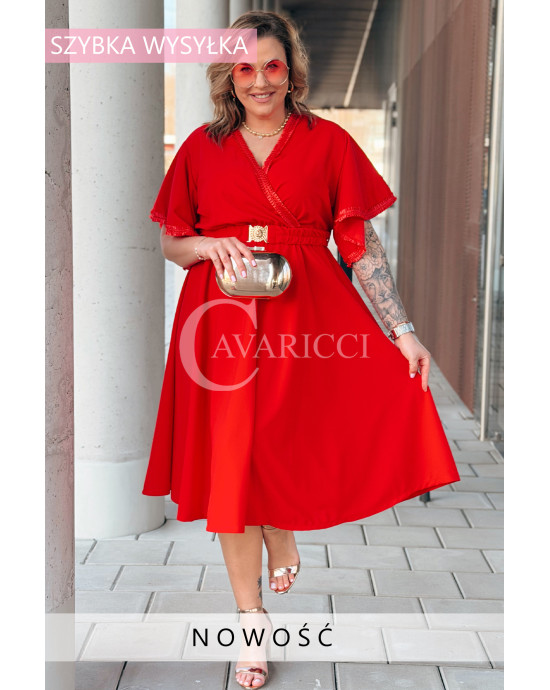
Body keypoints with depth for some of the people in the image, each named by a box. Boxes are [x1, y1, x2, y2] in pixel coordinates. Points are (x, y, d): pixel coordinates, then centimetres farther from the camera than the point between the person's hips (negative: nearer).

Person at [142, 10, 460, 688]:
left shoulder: (328, 142, 4)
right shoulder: (202, 147, 9)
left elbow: (362, 246, 1)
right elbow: (170, 243, 12)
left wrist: (401, 329, -7)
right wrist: (213, 247, -10)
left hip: (304, 318, -1)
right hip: (222, 320, 1)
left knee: (289, 448, 0)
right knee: (229, 467, 2)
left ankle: (282, 533, 39)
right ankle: (251, 617, 18)